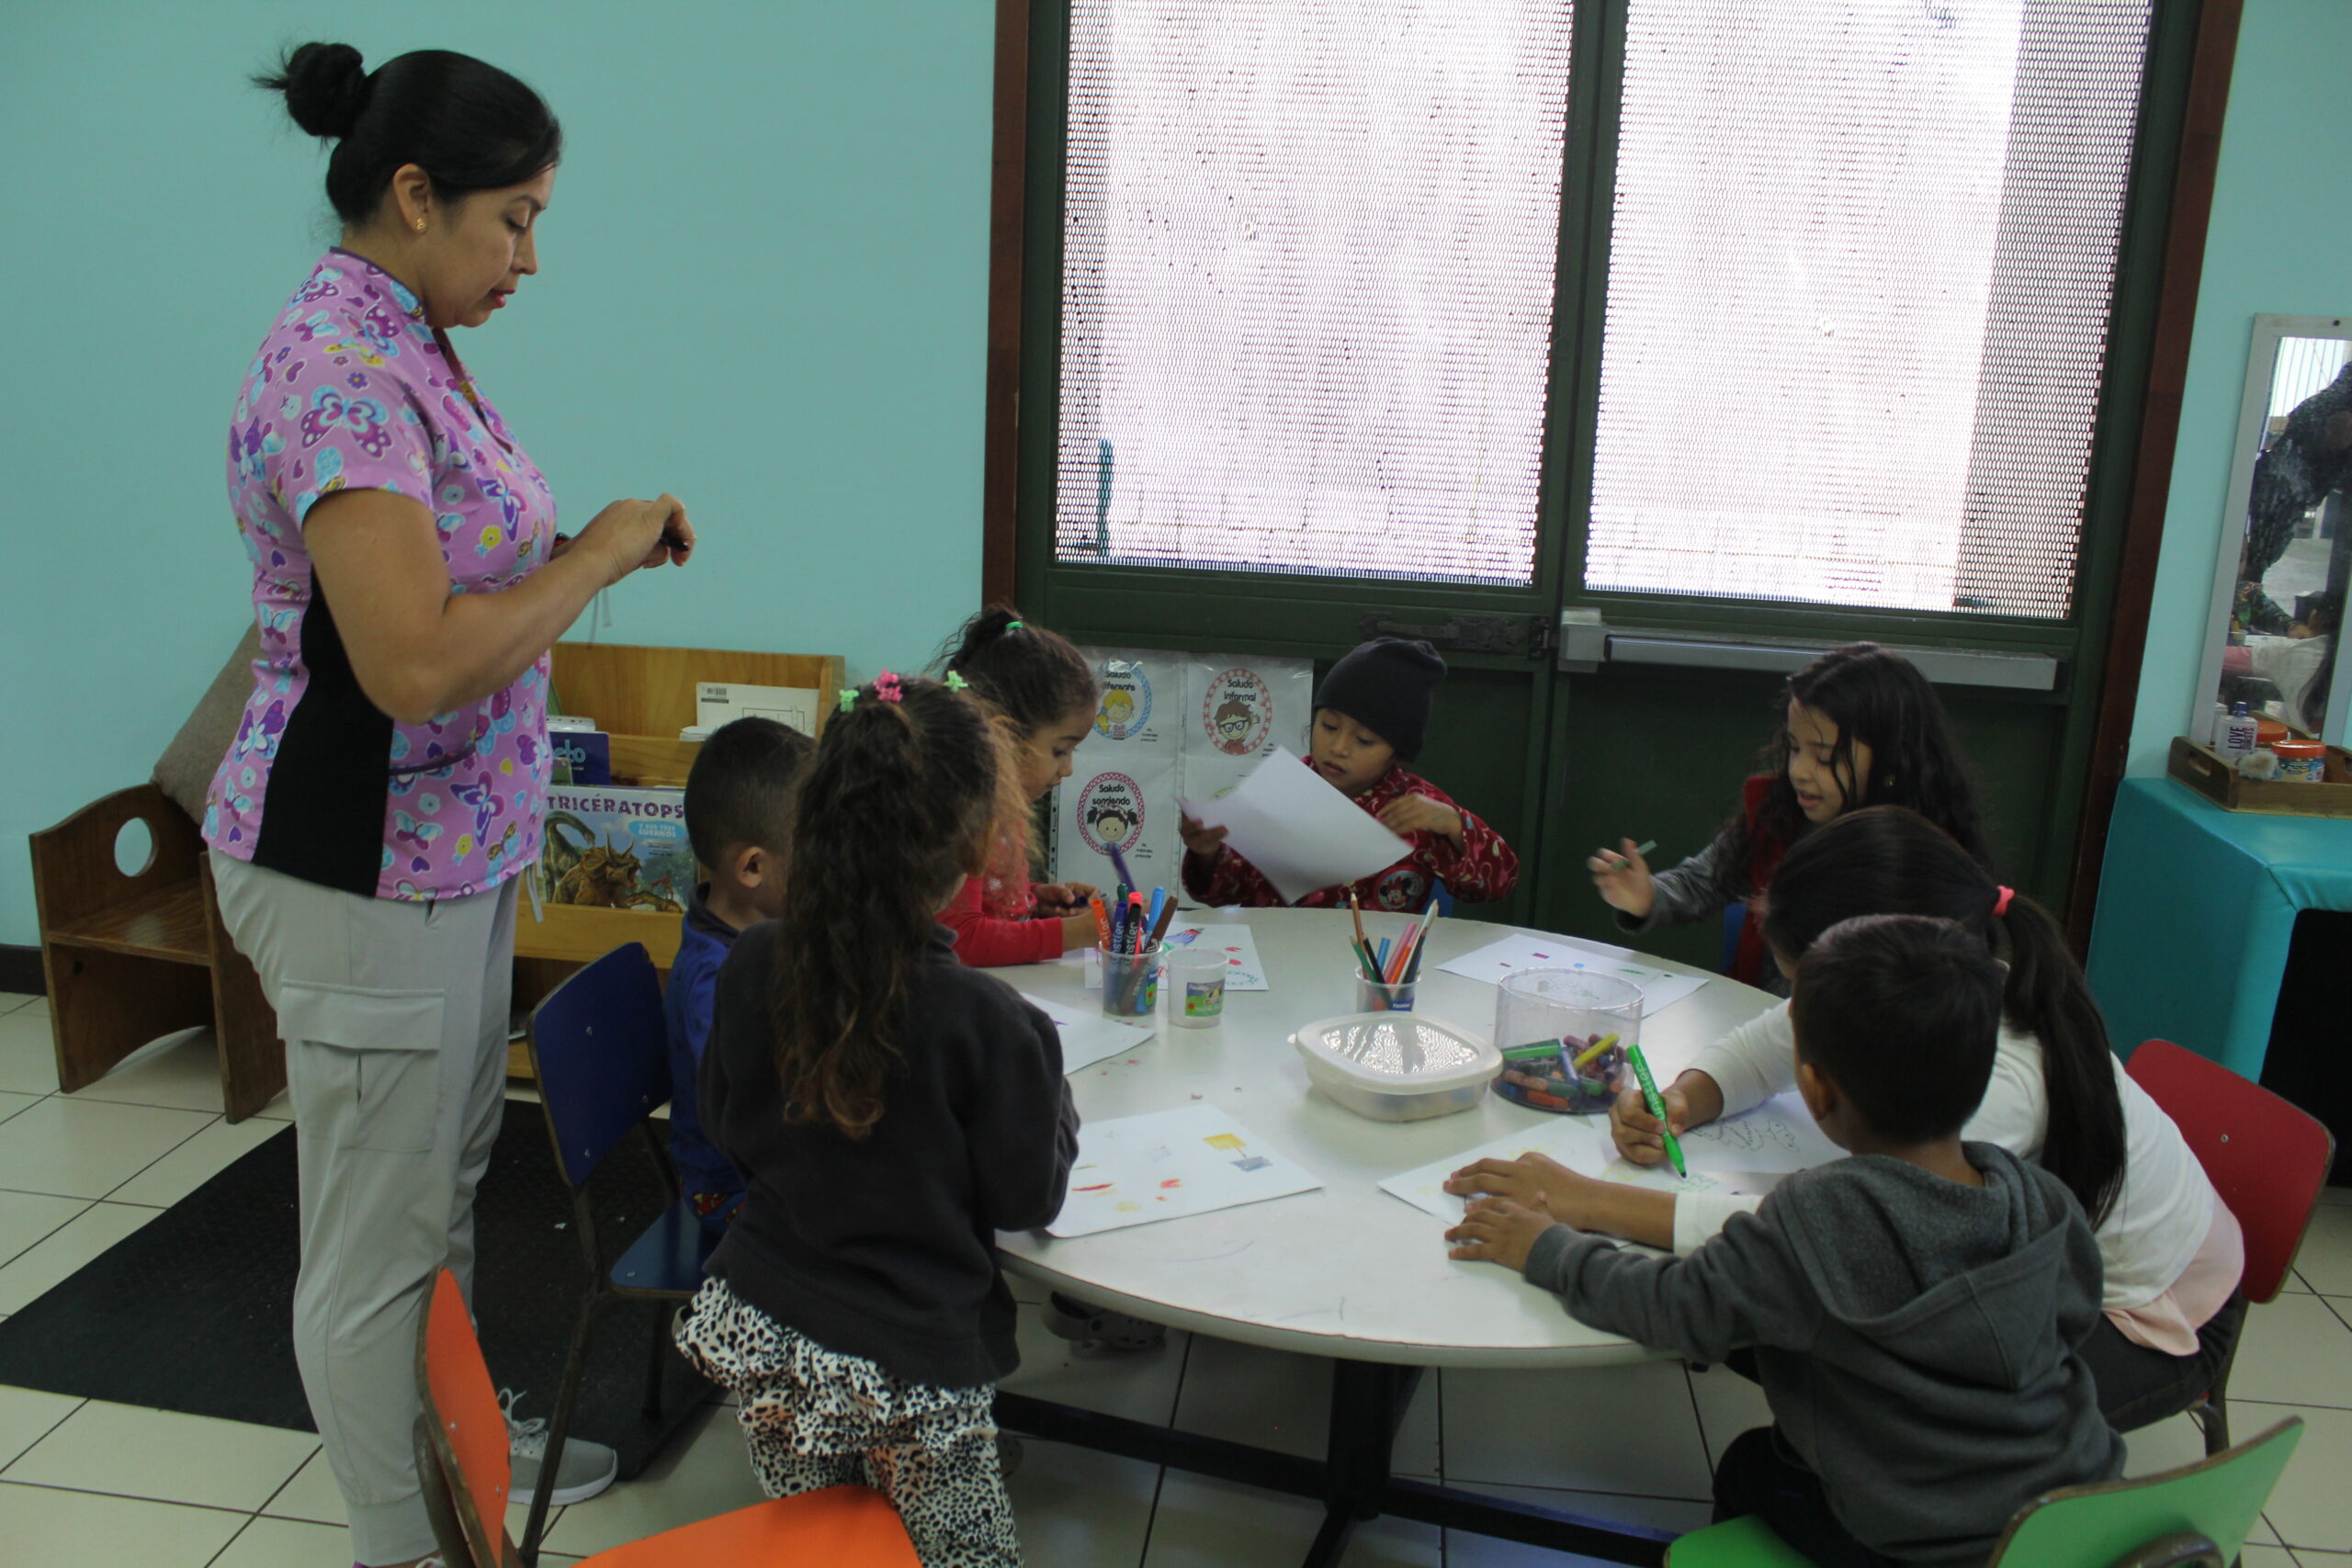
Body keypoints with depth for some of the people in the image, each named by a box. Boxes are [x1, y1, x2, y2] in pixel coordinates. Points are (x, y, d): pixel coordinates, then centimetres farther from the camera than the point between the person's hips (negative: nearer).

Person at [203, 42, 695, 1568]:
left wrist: (596, 547, 5)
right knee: (379, 1235, 7)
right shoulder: (342, 373, -22)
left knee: (445, 1184, 24)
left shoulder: (412, 346, 9)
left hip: (455, 851, 10)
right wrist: (599, 554, -19)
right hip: (363, 869, -10)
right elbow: (414, 665, -29)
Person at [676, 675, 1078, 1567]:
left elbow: (727, 1132, 6)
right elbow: (1028, 1198, -11)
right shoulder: (982, 1021, -24)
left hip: (756, 1333, 5)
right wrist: (1048, 1092, 5)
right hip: (908, 1370, -4)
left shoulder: (749, 969, -10)